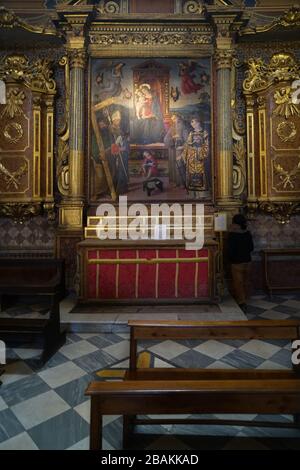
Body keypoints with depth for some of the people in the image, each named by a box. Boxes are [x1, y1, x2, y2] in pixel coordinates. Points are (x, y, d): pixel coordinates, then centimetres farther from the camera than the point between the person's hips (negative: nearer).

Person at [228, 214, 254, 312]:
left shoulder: (232, 234, -17)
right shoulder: (248, 233, -1)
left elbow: (230, 250, -17)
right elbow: (251, 248, 8)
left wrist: (231, 259, 2)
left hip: (237, 262, -5)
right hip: (247, 261, 6)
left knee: (238, 283, 3)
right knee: (245, 282, 16)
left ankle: (242, 303, -1)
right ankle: (244, 301, 28)